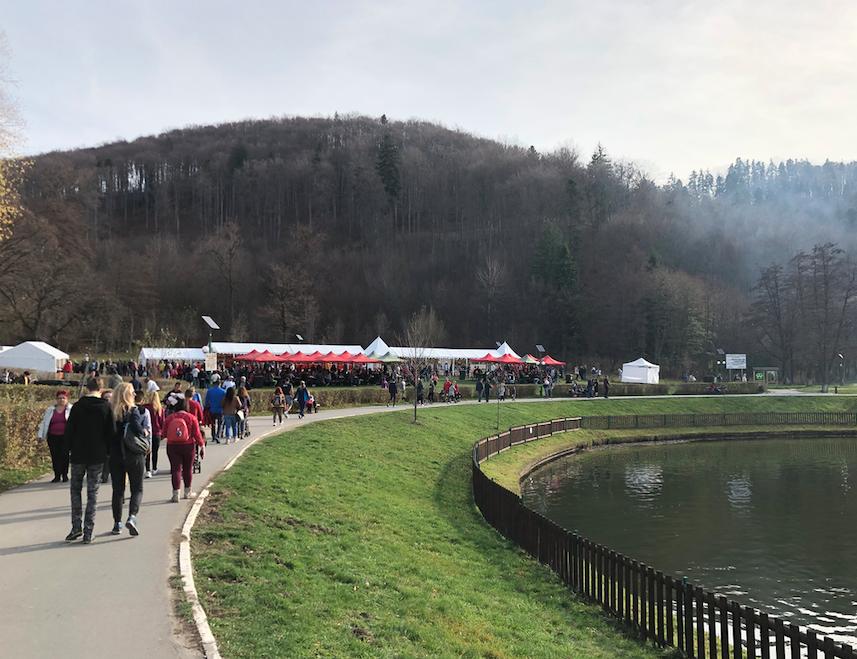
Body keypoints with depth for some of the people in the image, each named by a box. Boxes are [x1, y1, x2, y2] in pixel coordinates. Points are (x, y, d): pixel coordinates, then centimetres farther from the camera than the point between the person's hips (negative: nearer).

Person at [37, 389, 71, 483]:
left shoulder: (71, 409, 4)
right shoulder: (50, 410, 12)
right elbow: (44, 422, 14)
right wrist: (41, 435, 7)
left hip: (65, 437, -3)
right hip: (53, 437, 3)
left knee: (64, 455, -5)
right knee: (55, 456, 3)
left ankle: (65, 475, 9)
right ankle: (57, 476, 12)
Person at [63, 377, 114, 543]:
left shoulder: (77, 406, -3)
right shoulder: (106, 407, -2)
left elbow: (69, 430, -2)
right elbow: (110, 432, -1)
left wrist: (70, 448, 11)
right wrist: (107, 452, 9)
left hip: (78, 455, 0)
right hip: (97, 456, 0)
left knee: (75, 490, 14)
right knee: (92, 493, 5)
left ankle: (76, 527, 5)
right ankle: (88, 532, 3)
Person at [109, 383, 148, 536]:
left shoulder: (111, 412, 1)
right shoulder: (133, 410, -10)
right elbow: (137, 428, -24)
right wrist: (144, 432, -4)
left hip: (115, 456, 3)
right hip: (134, 456, -3)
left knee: (117, 490, 12)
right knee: (137, 489, 7)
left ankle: (117, 523, 14)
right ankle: (132, 517, -13)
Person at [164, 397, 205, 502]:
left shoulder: (170, 418, -5)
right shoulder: (191, 418, -8)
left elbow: (164, 433, 0)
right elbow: (197, 434, -8)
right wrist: (202, 446, 2)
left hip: (172, 446, 0)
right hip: (188, 446, 0)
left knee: (176, 469, 3)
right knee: (188, 469, 13)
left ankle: (176, 495, -2)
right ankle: (187, 492, 25)